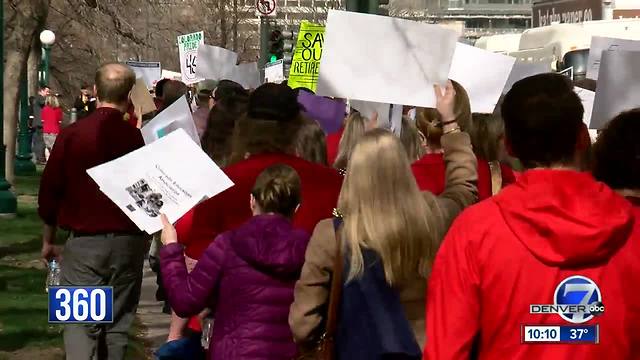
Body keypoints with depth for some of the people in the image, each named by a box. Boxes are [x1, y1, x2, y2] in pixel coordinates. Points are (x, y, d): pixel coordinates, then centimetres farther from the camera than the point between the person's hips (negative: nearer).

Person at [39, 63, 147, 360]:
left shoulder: (71, 135, -6)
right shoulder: (136, 138, -8)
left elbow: (49, 191, 1)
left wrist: (48, 240, 12)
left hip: (84, 241, -1)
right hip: (128, 243, 1)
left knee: (80, 324, -1)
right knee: (118, 324, 11)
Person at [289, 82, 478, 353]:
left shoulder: (331, 234, -20)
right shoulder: (433, 218, -13)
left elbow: (303, 327, -18)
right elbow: (464, 184, 12)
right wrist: (450, 120, 19)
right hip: (424, 347, 2)